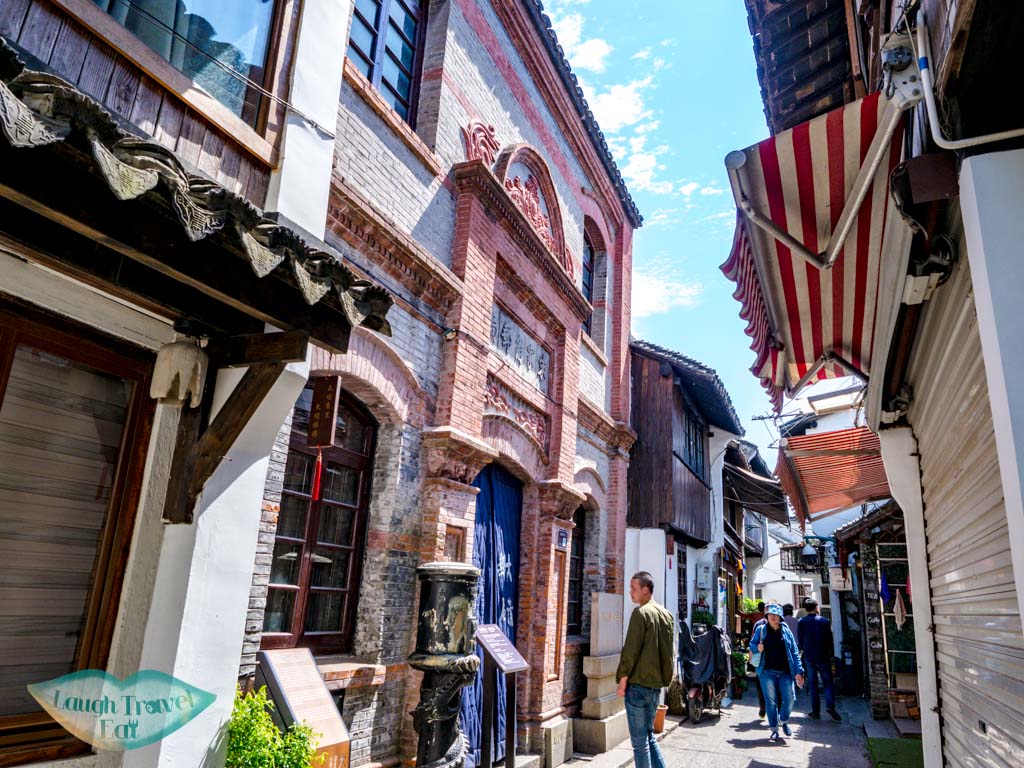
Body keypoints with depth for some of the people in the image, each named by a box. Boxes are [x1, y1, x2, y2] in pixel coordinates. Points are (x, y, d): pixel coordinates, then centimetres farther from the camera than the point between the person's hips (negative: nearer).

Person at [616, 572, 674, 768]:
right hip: (656, 685, 7)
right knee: (649, 735, 20)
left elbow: (631, 650, -16)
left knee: (639, 740, 2)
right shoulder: (666, 614, 9)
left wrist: (622, 681, -9)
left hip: (638, 684, -7)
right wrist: (663, 678, 19)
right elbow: (668, 651, 14)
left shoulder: (641, 612, -14)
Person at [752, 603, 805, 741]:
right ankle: (774, 729, 16)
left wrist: (799, 671, -3)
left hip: (785, 672, 1)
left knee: (789, 699, -2)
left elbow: (794, 652, 5)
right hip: (767, 672, -1)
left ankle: (784, 721, 28)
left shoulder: (786, 631, 5)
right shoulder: (760, 630, 3)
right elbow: (752, 644, 13)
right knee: (771, 701, 0)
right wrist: (757, 648, -10)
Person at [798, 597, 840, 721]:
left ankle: (815, 711, 8)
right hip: (823, 657, -1)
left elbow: (799, 641, 0)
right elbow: (829, 639, -1)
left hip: (809, 658, 1)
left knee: (812, 684, 8)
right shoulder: (824, 621, -6)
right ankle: (830, 705, -14)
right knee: (828, 682, 6)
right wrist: (829, 653, 15)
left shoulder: (802, 622, -4)